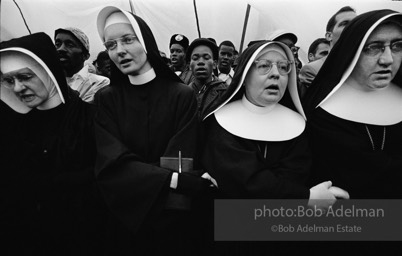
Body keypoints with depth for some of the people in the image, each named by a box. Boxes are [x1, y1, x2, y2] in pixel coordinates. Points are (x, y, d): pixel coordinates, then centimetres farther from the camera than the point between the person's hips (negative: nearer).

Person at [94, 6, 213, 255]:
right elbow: (112, 165, -17)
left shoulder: (183, 95, -10)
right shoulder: (105, 100, -5)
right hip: (123, 220, 2)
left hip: (174, 220, -1)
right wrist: (175, 180, -28)